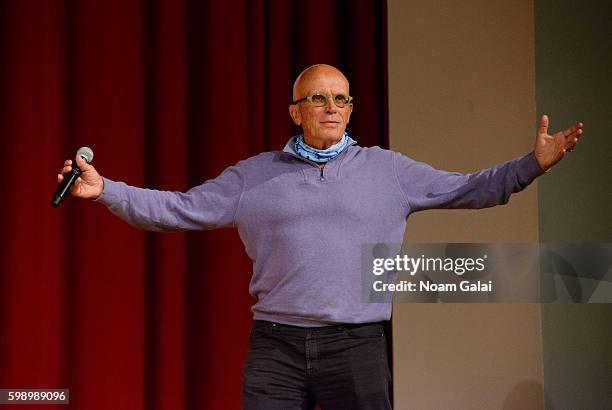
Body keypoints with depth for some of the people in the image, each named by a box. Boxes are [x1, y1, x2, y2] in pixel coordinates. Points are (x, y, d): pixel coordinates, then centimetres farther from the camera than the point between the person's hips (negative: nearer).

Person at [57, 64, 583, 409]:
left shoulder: (387, 169, 10)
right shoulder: (253, 175, 11)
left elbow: (468, 189, 9)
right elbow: (178, 208, 9)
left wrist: (533, 164, -3)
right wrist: (106, 190, -1)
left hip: (357, 343, 0)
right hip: (275, 344, 0)